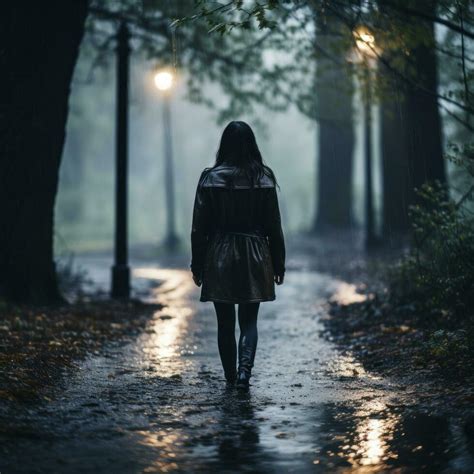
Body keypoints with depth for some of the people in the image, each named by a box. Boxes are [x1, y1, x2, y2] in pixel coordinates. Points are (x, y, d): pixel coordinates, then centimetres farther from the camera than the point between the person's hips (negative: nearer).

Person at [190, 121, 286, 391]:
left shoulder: (210, 178, -5)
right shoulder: (264, 178, -3)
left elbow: (199, 226, -3)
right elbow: (274, 226, 0)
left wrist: (197, 265, 5)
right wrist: (278, 264, 8)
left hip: (219, 257, 0)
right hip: (254, 257, 0)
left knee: (225, 323, 12)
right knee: (249, 321, 6)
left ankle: (231, 376, 17)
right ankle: (245, 369, -15)